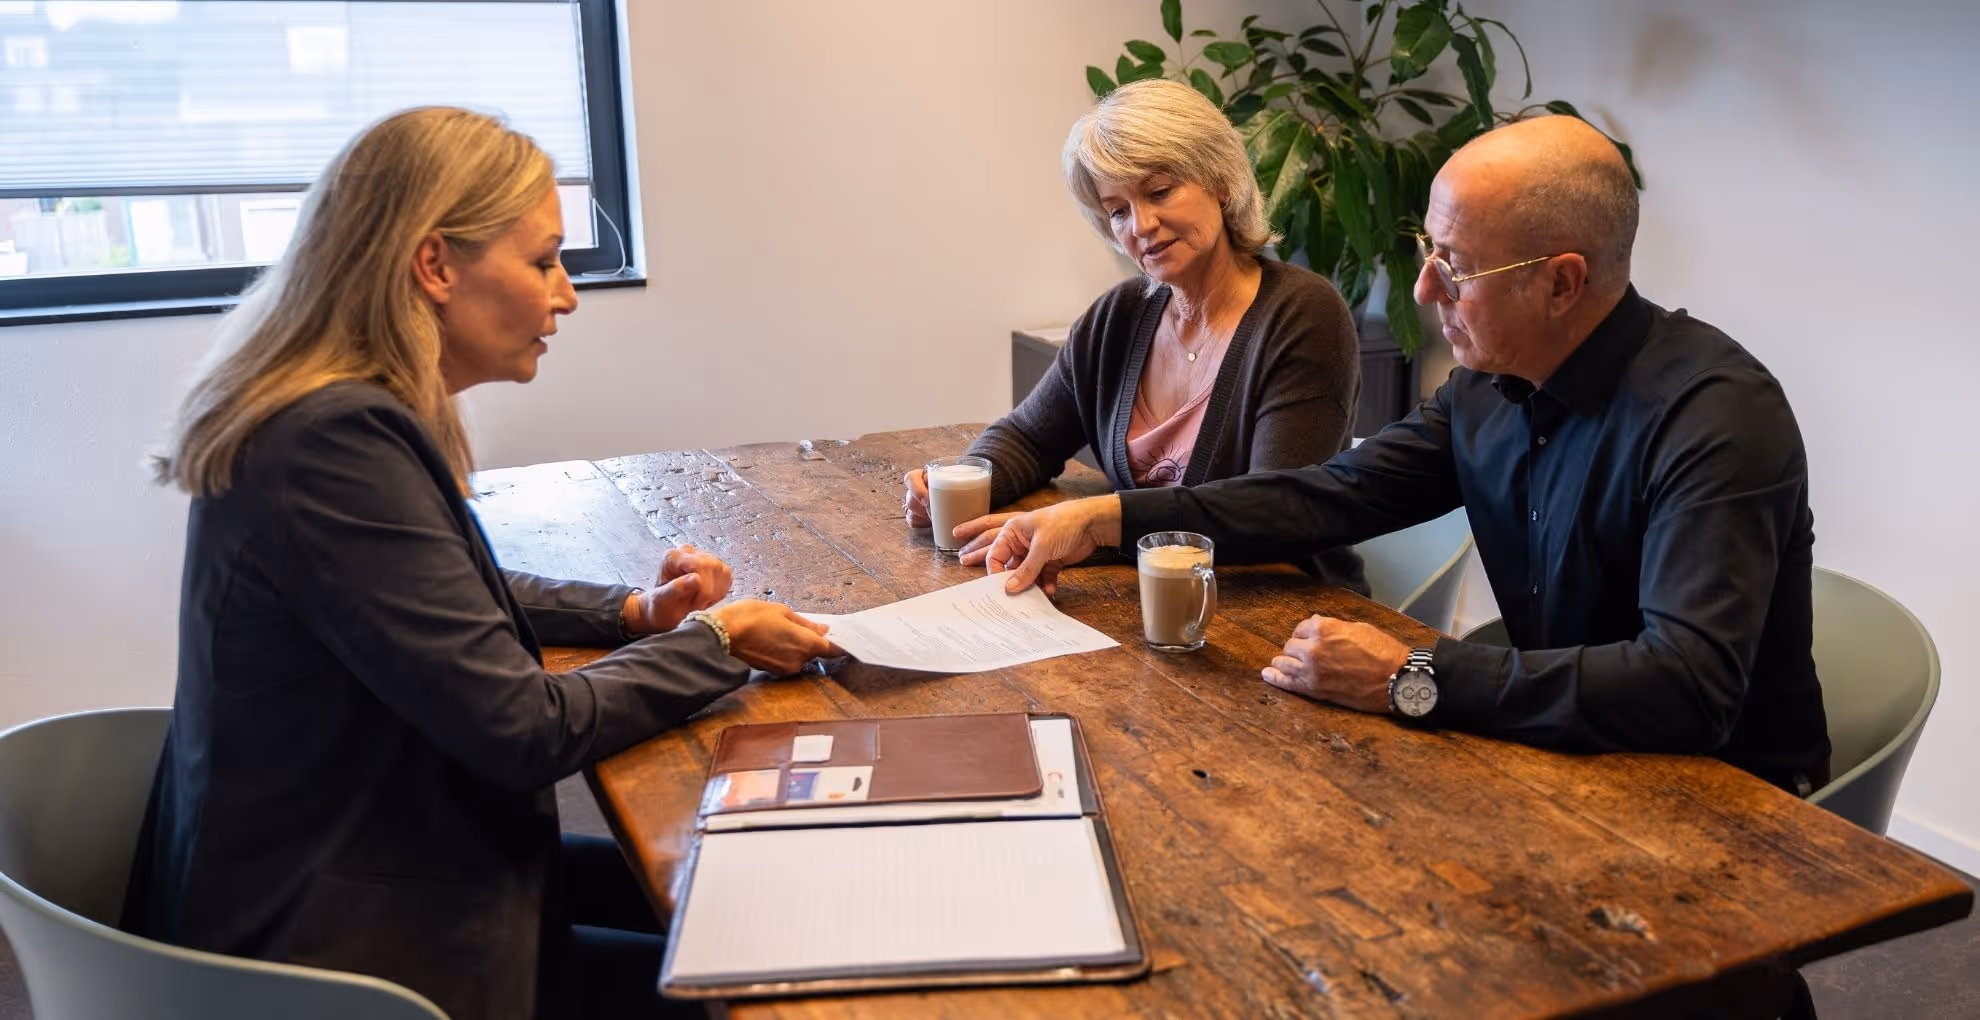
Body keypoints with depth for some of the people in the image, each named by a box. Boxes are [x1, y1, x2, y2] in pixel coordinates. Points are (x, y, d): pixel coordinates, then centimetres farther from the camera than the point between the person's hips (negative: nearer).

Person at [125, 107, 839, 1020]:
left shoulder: (353, 415, 2)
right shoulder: (338, 445, -27)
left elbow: (455, 594, 19)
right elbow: (529, 730, -25)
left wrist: (632, 612, 4)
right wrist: (712, 640, -10)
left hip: (357, 865, 9)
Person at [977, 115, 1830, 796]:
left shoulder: (1716, 416, -25)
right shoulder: (1489, 383, -2)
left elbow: (1689, 686, -35)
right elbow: (1334, 495, 5)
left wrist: (1411, 679, -33)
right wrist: (1108, 517, -4)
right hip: (1568, 752, 6)